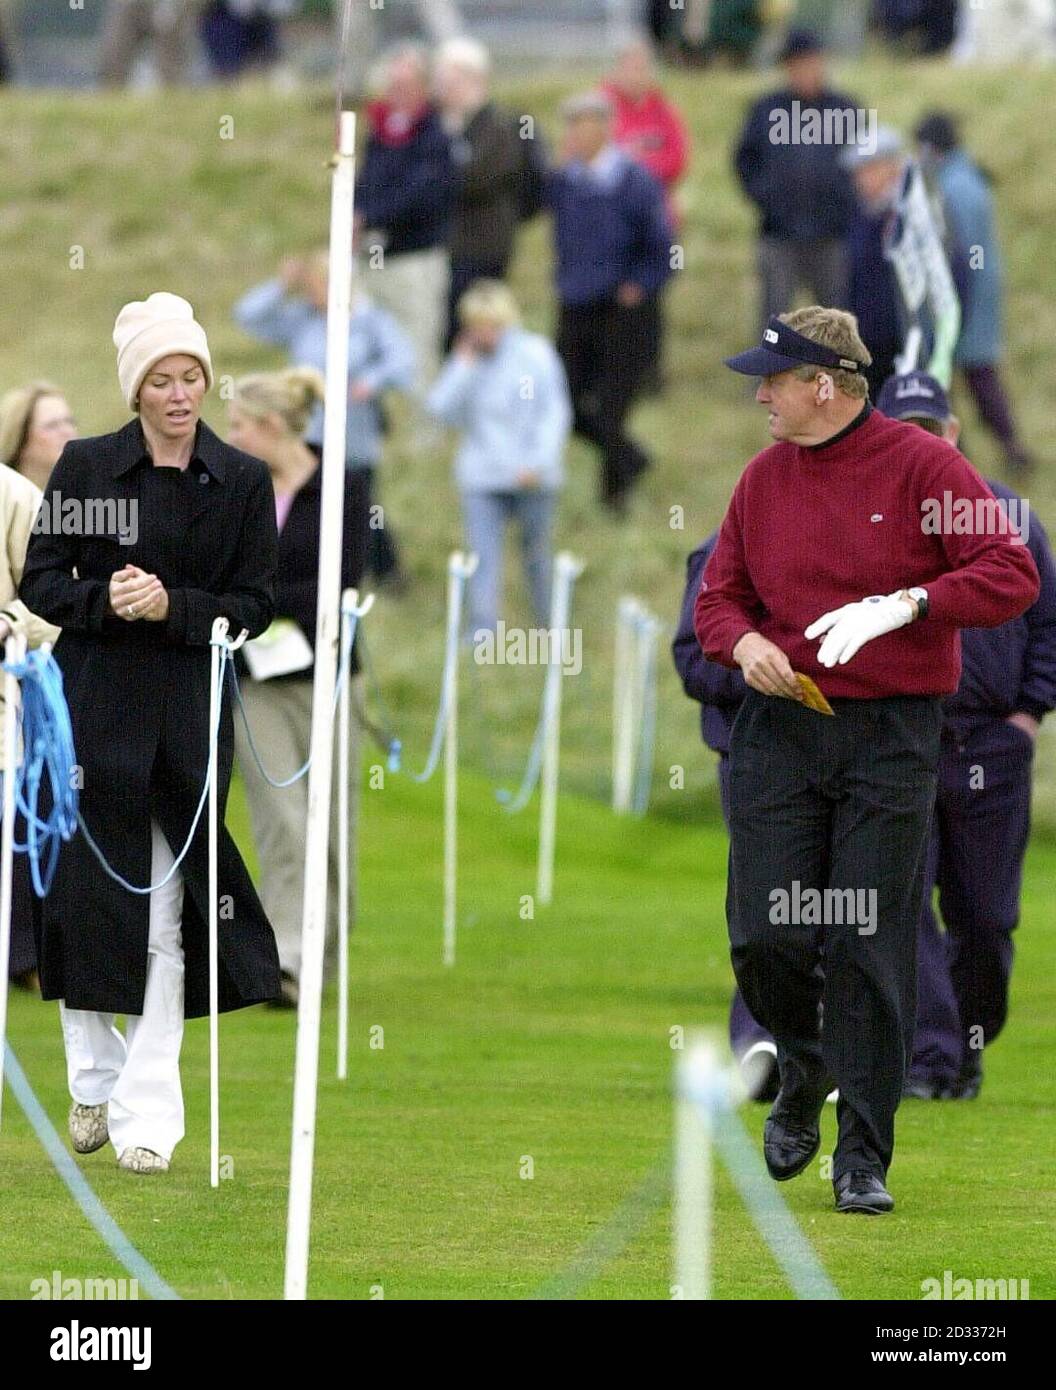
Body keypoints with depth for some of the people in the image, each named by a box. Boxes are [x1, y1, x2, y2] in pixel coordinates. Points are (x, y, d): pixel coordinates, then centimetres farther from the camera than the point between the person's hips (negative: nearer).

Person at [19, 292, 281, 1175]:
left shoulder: (242, 480, 3)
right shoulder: (87, 467, 2)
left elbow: (256, 604, 2)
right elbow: (39, 583, 2)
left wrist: (173, 605, -14)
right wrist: (105, 599, -17)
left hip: (189, 712, 0)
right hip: (92, 704, 0)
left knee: (166, 917, -4)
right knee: (85, 895, 4)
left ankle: (148, 1107, -2)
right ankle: (95, 1079, 21)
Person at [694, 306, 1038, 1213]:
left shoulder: (922, 466, -5)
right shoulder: (765, 477, 10)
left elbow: (1013, 576, -10)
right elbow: (718, 595, 17)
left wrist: (902, 604, -21)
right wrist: (743, 640, -6)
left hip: (892, 738, -4)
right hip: (778, 730, 4)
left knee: (870, 949, -5)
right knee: (766, 938, -3)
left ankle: (864, 1155, 2)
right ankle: (805, 1072, 28)